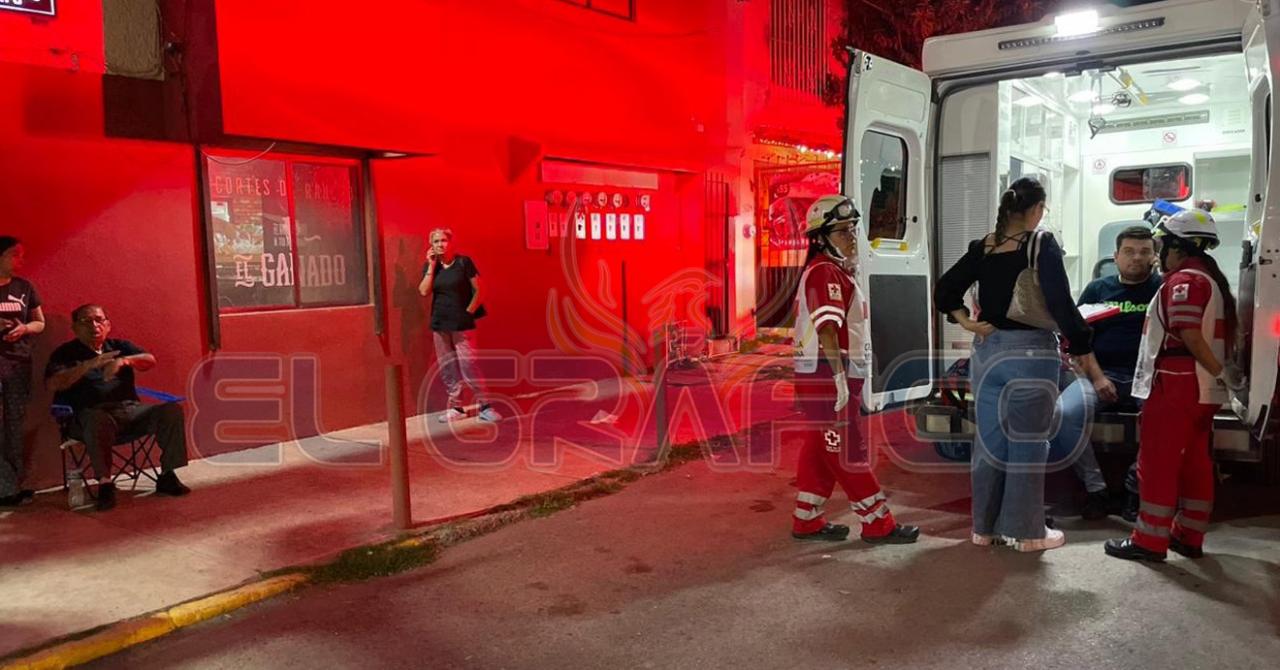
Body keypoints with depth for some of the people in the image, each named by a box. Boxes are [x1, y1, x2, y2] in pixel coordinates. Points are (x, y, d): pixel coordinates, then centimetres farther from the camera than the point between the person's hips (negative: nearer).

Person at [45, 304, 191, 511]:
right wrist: (89, 365, -15)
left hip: (130, 409, 4)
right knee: (99, 421, -40)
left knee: (171, 410, -21)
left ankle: (167, 476, -17)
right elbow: (53, 384, -5)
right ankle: (105, 484, -37)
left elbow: (150, 361, 5)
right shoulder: (65, 353, 14)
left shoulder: (119, 346, 23)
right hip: (92, 413, -3)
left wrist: (123, 361, -15)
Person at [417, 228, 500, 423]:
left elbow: (478, 290, -3)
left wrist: (469, 312, -8)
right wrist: (431, 265, -6)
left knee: (469, 365, -9)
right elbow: (424, 292, -7)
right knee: (447, 367, 7)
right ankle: (456, 407, 15)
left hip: (462, 323, -4)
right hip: (440, 323, 4)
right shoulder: (430, 266, 7)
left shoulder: (464, 262, -4)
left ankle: (485, 407, -2)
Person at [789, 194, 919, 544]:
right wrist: (840, 378, -28)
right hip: (826, 376, -11)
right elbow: (827, 329, -24)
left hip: (828, 377, 11)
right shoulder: (825, 272, -14)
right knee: (848, 450, -3)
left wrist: (846, 379, 22)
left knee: (820, 450, 13)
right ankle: (878, 523, 5)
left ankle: (807, 521, 19)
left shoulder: (835, 271, 18)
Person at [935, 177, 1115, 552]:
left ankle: (985, 526, 23)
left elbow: (944, 291, 8)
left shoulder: (983, 247, 6)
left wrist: (967, 324, 2)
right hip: (1031, 353, -5)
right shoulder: (1042, 244, -10)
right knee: (1027, 445, 6)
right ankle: (1026, 531, 16)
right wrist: (1092, 368, -12)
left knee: (990, 440, 13)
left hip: (987, 351, 5)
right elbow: (1062, 307, -15)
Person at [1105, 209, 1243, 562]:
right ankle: (1189, 536, 21)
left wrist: (1221, 372, -19)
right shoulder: (1215, 279, 16)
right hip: (1204, 390, 10)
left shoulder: (1184, 280, -15)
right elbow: (1229, 332, 19)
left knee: (1158, 461, -3)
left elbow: (1190, 335, -25)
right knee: (1195, 462, 13)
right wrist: (1224, 371, 16)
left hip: (1177, 385, -10)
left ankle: (1150, 539, 1)